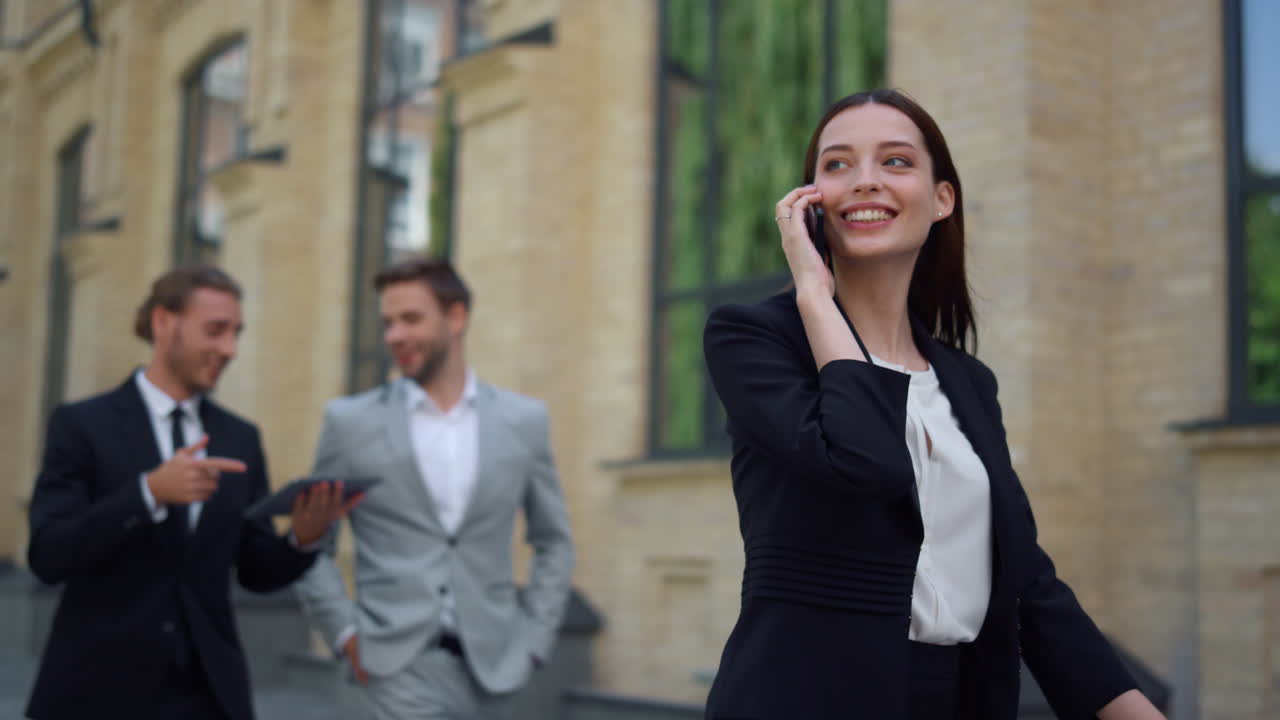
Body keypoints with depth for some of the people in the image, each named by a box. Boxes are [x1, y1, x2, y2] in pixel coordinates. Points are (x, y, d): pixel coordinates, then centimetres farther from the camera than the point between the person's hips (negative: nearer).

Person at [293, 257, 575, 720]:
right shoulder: (351, 422, 0)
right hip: (401, 663, -3)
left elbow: (553, 542, 14)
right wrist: (345, 632, -4)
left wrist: (532, 639, 5)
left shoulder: (523, 421, 5)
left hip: (490, 664, 3)